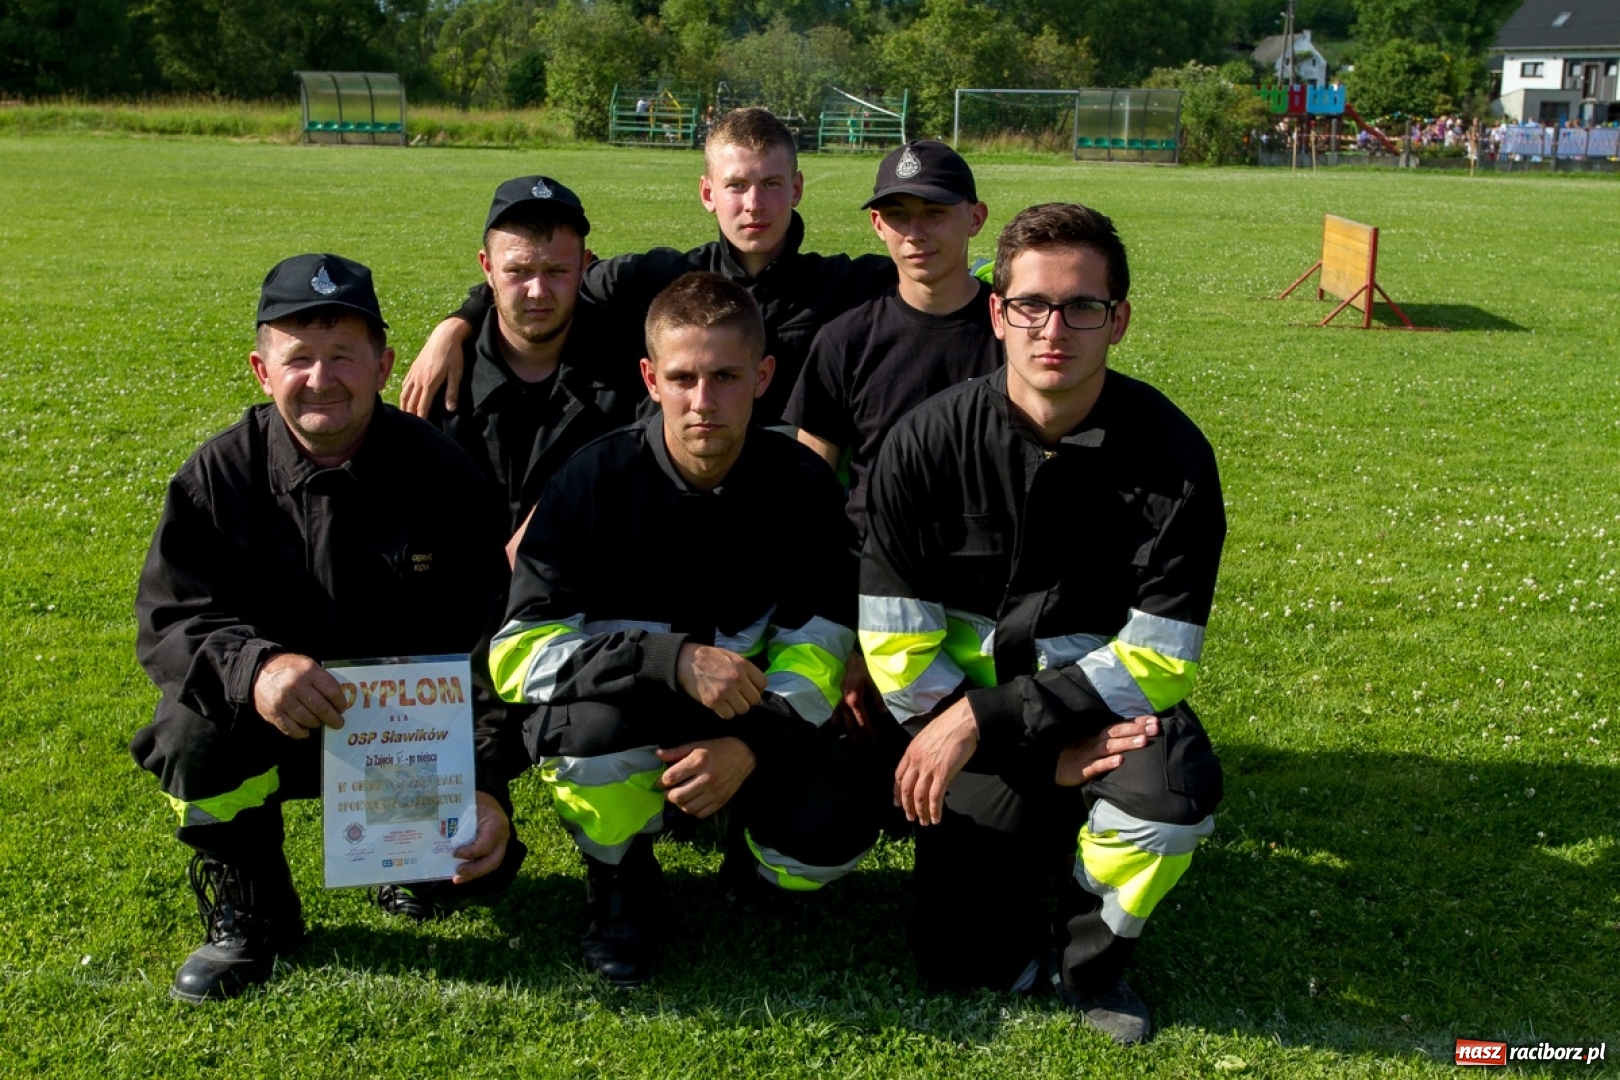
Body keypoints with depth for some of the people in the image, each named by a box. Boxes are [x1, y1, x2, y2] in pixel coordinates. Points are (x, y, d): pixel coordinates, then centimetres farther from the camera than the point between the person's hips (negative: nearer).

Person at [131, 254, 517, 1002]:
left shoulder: (440, 475, -11)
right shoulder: (220, 475, -10)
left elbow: (483, 644, -11)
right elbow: (167, 621, -16)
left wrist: (483, 785, -22)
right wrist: (253, 668, -40)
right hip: (271, 720, 1)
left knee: (479, 862, -19)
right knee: (192, 724, -30)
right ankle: (246, 913, -3)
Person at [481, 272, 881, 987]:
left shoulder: (799, 483, -8)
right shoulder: (598, 479, -15)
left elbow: (817, 646, -9)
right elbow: (517, 652, -21)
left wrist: (749, 744, -28)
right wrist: (674, 659, -34)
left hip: (755, 720, 2)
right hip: (623, 708, -1)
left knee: (832, 836, -26)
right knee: (598, 728, -37)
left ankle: (749, 840, 13)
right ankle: (619, 875, -2)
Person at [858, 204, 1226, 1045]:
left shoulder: (1171, 455, -14)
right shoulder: (926, 445, -13)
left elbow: (1156, 658, -16)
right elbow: (895, 644, -12)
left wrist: (985, 719, -23)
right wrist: (1041, 754, -19)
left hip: (1107, 701, 0)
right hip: (968, 710, 1)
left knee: (1176, 787, -33)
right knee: (961, 960, -4)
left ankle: (1089, 952, -2)